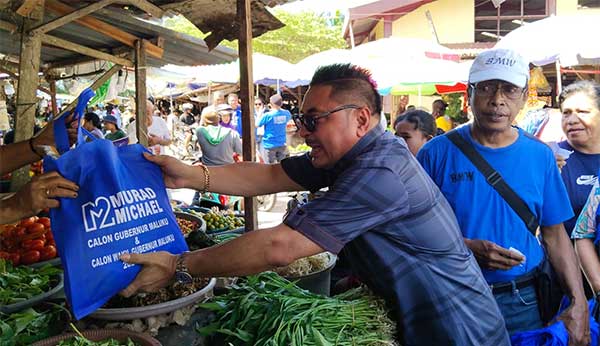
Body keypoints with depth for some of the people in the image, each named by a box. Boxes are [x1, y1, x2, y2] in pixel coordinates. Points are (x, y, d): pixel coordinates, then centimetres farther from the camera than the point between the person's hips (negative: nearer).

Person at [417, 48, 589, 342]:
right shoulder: (436, 153, -8)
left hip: (524, 302, 3)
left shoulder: (540, 156, 0)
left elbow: (554, 235, 4)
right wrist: (467, 249, -21)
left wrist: (579, 304, -4)